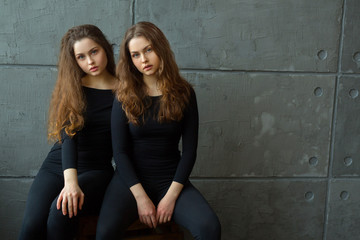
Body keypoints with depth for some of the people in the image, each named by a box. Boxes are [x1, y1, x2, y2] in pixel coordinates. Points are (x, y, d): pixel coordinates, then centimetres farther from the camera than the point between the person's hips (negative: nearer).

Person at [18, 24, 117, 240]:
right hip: (57, 166, 2)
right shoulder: (71, 88, 5)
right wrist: (70, 180, -26)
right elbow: (68, 134, -9)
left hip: (96, 170, -1)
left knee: (61, 213, -32)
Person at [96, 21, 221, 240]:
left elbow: (189, 150, -1)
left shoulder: (183, 93, 2)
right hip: (132, 179, 0)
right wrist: (141, 197, -14)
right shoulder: (125, 97, 1)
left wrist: (171, 195, -10)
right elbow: (120, 151, -3)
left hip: (170, 179, 1)